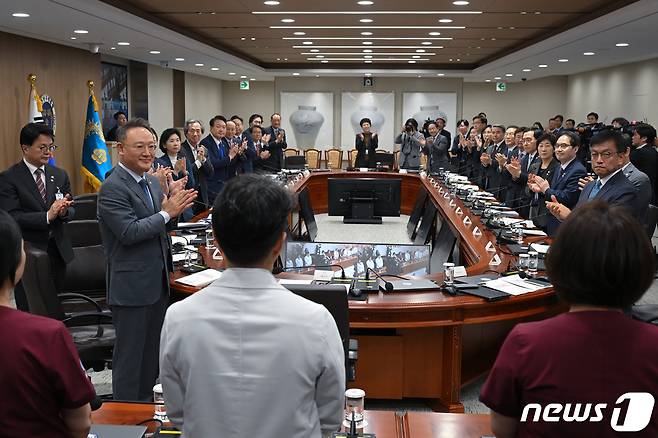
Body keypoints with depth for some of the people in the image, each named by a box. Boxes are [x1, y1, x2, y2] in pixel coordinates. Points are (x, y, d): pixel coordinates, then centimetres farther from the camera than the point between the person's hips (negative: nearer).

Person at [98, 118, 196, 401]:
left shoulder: (152, 181, 10)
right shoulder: (113, 188, -16)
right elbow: (129, 232, -24)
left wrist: (175, 204, -6)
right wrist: (167, 212, -19)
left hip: (157, 281, 9)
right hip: (132, 285, -8)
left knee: (152, 350, 19)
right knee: (130, 354, 4)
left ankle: (147, 405, 34)